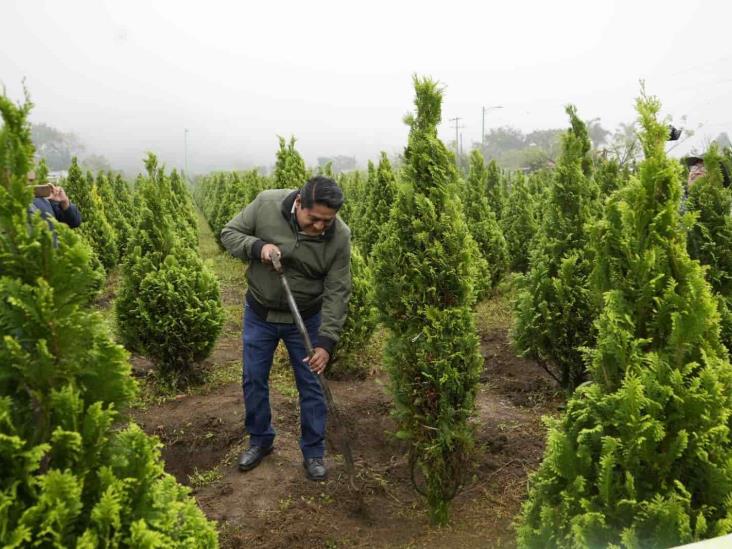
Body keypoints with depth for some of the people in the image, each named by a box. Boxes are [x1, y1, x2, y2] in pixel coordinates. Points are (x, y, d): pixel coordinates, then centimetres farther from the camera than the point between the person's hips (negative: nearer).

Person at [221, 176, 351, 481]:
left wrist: (326, 341, -26)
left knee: (311, 386, 7)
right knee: (254, 379, 14)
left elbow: (337, 292, -19)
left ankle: (313, 452, 26)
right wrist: (257, 246, -29)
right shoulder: (266, 204, -20)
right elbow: (229, 233, -8)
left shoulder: (340, 236, -21)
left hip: (306, 319, -1)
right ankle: (260, 440, 36)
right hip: (259, 313, 1)